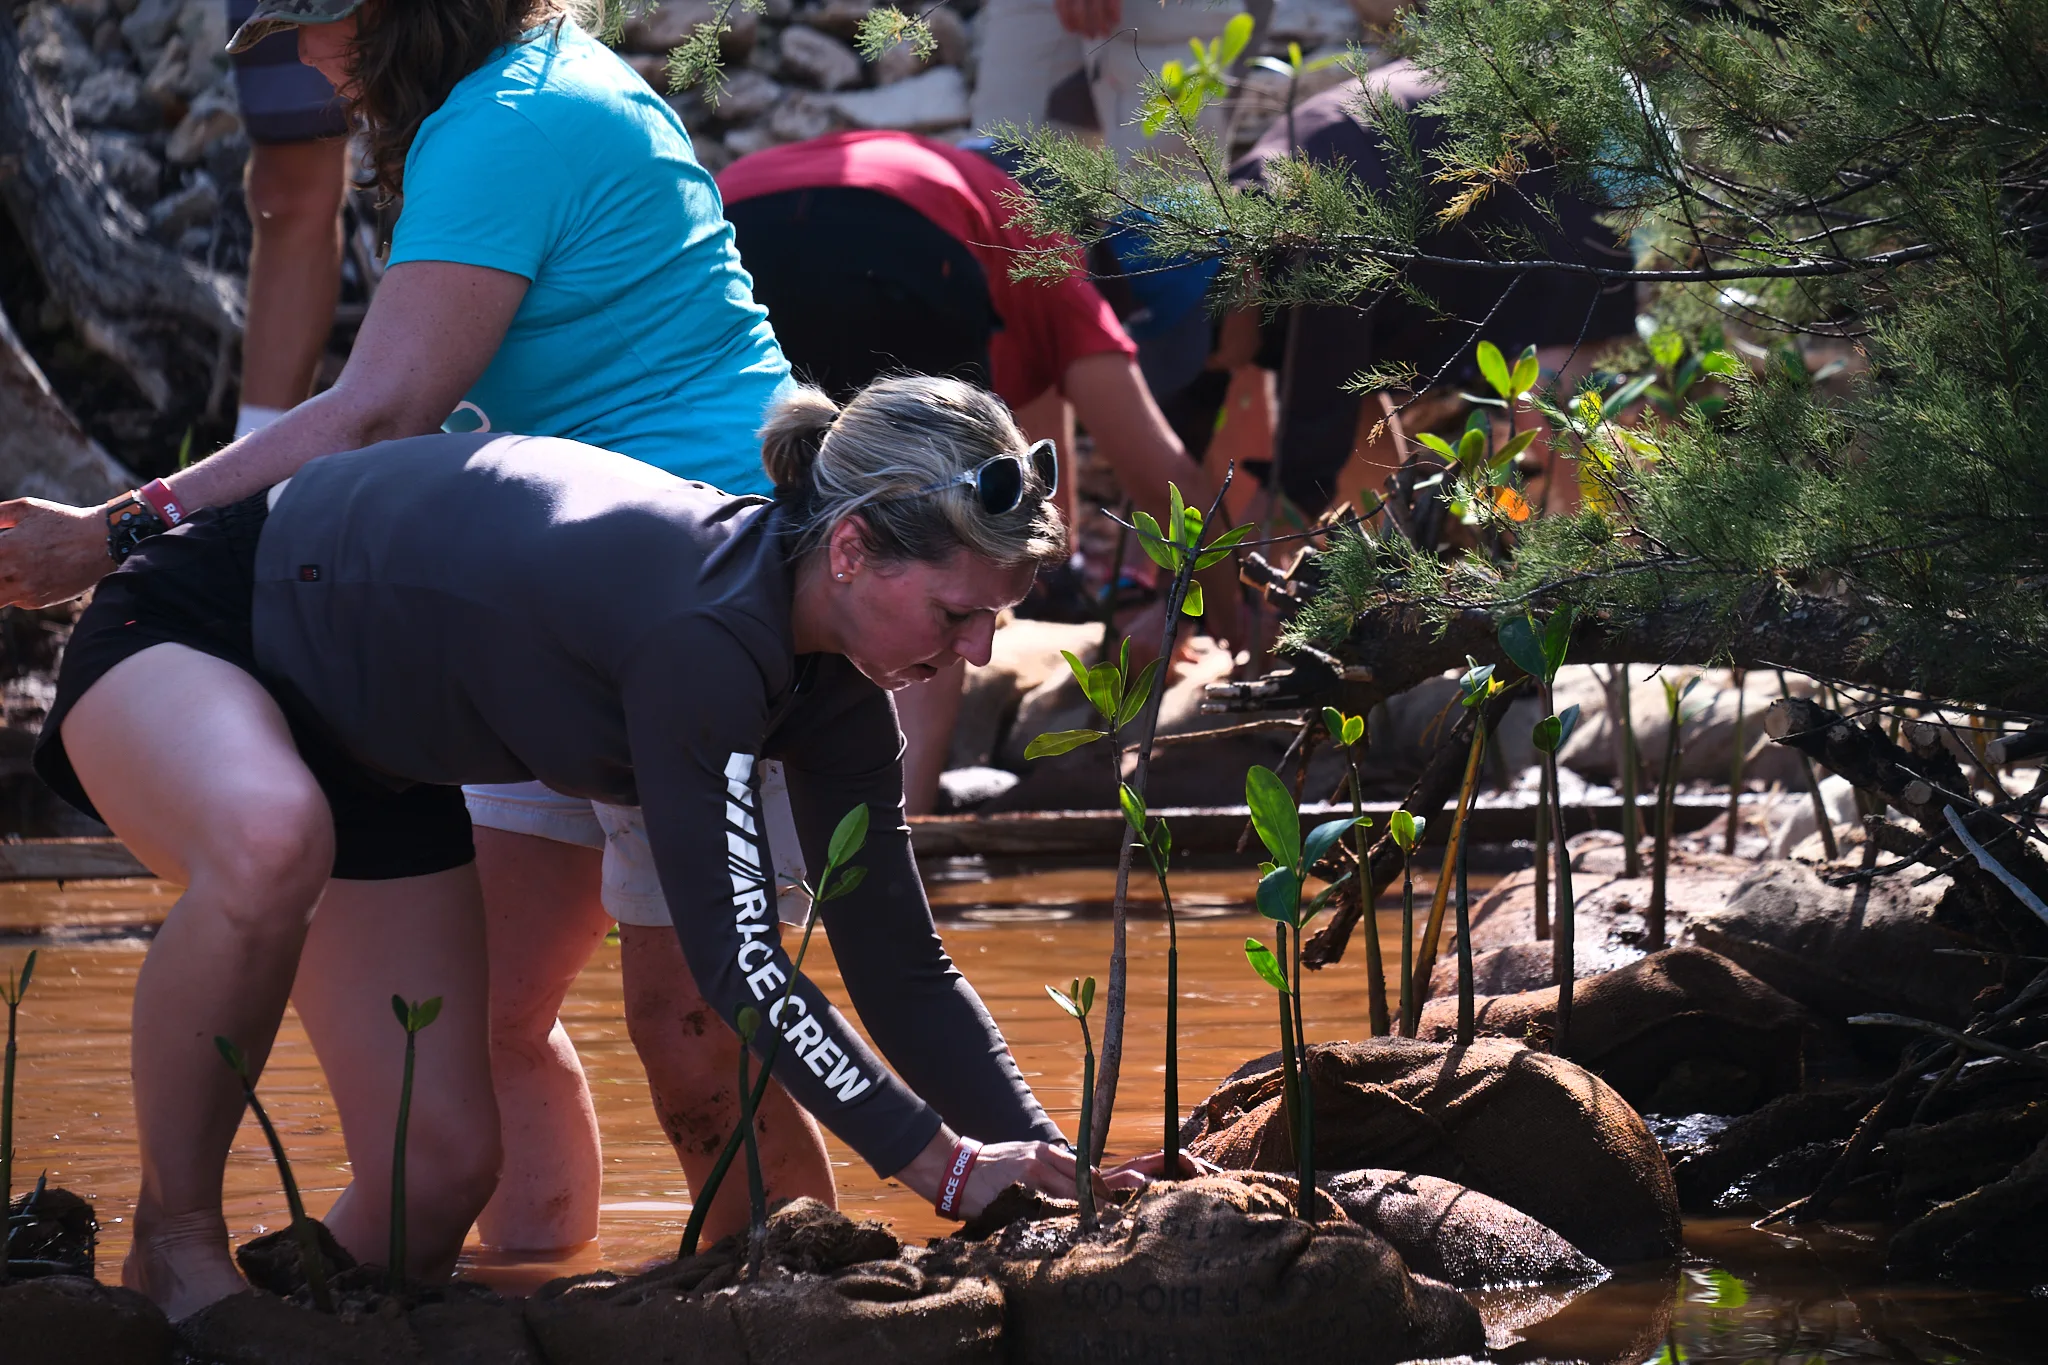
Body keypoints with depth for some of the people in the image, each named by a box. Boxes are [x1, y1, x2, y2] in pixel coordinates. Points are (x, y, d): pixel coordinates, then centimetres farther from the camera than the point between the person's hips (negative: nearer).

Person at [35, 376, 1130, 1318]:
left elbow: (900, 968, -3)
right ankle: (175, 1245, -23)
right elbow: (735, 966, -35)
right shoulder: (707, 629, -37)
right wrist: (946, 1164, -32)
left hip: (372, 759, 9)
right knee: (270, 840, -43)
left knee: (442, 1169, -4)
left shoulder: (834, 690, -9)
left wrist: (1049, 1165, -12)